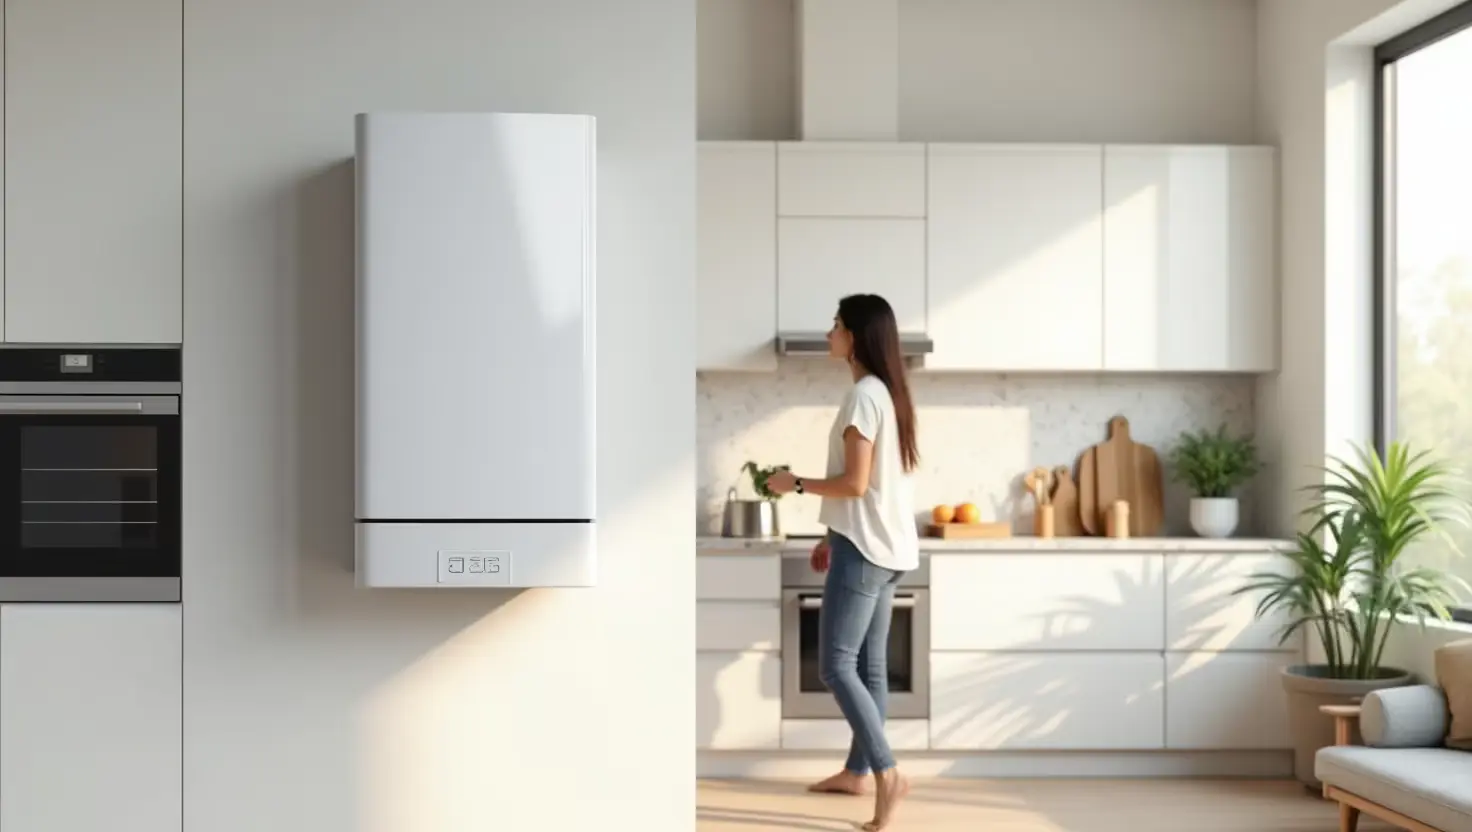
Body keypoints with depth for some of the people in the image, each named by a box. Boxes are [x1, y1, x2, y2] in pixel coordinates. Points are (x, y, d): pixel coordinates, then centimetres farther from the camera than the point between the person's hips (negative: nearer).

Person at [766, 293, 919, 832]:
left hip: (864, 549, -10)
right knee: (868, 666, 14)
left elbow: (855, 483, -20)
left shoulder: (863, 395, -16)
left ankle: (887, 775, -13)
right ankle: (857, 771, 22)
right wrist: (833, 537, 23)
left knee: (837, 666, -9)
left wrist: (796, 484, -6)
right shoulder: (887, 392, 14)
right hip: (882, 546, 10)